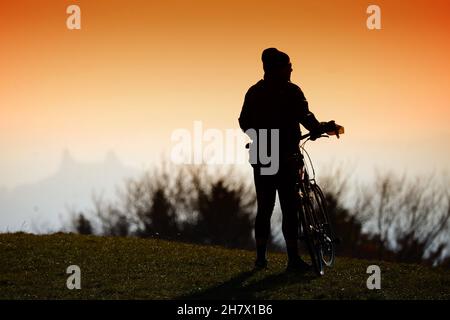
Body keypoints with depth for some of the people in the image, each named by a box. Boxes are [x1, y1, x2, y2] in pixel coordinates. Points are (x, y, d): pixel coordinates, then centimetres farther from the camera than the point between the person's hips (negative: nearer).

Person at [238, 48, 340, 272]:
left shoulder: (254, 92, 8)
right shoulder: (290, 91, -9)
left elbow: (244, 123, 14)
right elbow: (305, 117, -17)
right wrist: (320, 129, 0)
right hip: (285, 158, -6)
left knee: (264, 208, 11)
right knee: (289, 209, -3)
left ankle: (261, 257, 11)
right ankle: (293, 259, -5)